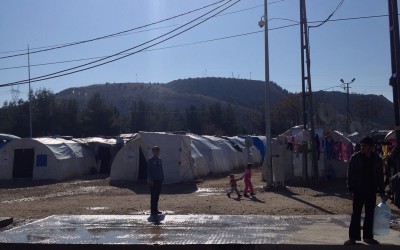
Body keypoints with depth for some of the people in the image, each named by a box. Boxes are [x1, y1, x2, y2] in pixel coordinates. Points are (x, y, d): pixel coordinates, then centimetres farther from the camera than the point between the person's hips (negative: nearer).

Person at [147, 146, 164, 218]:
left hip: (159, 180, 6)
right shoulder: (150, 160, -5)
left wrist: (162, 178, 12)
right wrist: (150, 180, -15)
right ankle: (153, 211, -2)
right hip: (153, 180, -6)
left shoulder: (160, 160, 13)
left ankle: (155, 210, 18)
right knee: (153, 196, -5)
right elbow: (149, 171, -9)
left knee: (157, 195, 10)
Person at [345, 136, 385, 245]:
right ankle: (353, 237, 5)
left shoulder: (377, 159, 4)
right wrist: (351, 189, -8)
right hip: (358, 190, -3)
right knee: (356, 214, -1)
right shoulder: (355, 157, -4)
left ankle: (368, 236, 19)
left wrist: (381, 191, 7)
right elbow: (350, 174, -3)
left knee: (370, 214, 8)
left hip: (372, 191, 3)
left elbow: (380, 176, 10)